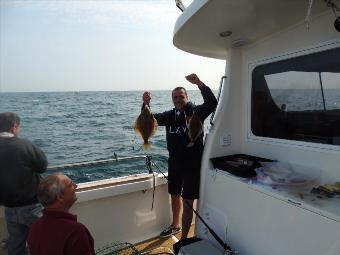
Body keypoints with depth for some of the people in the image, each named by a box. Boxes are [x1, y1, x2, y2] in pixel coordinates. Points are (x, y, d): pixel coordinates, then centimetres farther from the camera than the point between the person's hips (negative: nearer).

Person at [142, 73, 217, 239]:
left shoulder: (196, 112, -9)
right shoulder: (170, 115, 5)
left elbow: (212, 103, -26)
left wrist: (199, 83, -38)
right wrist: (145, 104, -15)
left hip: (192, 164, -6)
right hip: (174, 162, 6)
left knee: (187, 202, 1)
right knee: (175, 196, 22)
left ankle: (184, 237, 17)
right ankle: (175, 225, 46)